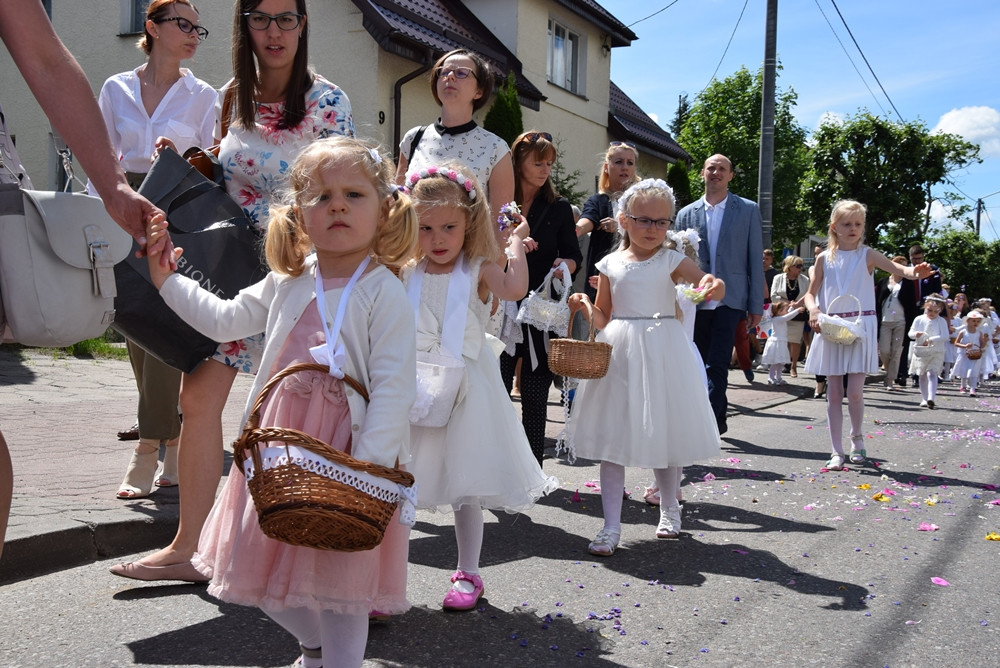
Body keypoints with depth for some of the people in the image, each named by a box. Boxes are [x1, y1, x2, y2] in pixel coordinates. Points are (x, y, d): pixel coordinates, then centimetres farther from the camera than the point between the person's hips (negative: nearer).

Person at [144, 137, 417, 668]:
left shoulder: (383, 292, -14)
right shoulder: (287, 283, 5)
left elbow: (393, 387, -18)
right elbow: (224, 320, 15)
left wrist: (367, 467, -23)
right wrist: (163, 274, 11)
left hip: (345, 455, -6)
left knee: (339, 575, 4)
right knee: (265, 565, 18)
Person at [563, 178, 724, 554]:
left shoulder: (672, 261, 0)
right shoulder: (610, 264, 5)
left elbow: (711, 287, -14)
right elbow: (603, 319, 11)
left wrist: (713, 286, -37)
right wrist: (586, 306, -9)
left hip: (661, 352, -1)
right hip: (619, 353, 2)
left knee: (665, 434, 8)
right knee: (612, 437, 0)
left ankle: (669, 510, 33)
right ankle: (611, 526, 7)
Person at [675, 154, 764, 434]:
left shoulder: (748, 210, 4)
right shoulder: (687, 213, 10)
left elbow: (755, 259, 2)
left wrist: (756, 305, -3)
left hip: (729, 301, -3)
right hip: (696, 302, 3)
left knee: (717, 365, -13)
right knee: (701, 366, 9)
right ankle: (716, 421, 22)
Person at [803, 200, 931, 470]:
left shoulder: (867, 255, 0)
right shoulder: (825, 258, 5)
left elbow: (897, 268, -16)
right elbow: (811, 293, 9)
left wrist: (915, 272, -38)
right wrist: (813, 310, -12)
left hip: (860, 328, -2)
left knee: (854, 391, -8)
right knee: (834, 393, 4)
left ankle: (857, 437, 20)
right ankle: (837, 451, 12)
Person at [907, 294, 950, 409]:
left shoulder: (941, 321, -2)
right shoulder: (919, 319, 5)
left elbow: (945, 336, -12)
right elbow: (910, 333, 4)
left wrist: (931, 340, -23)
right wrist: (916, 334, -18)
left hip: (936, 353, -4)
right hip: (920, 352, 4)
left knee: (932, 374, -15)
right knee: (922, 376, 10)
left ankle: (931, 398, -25)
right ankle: (924, 399, 19)